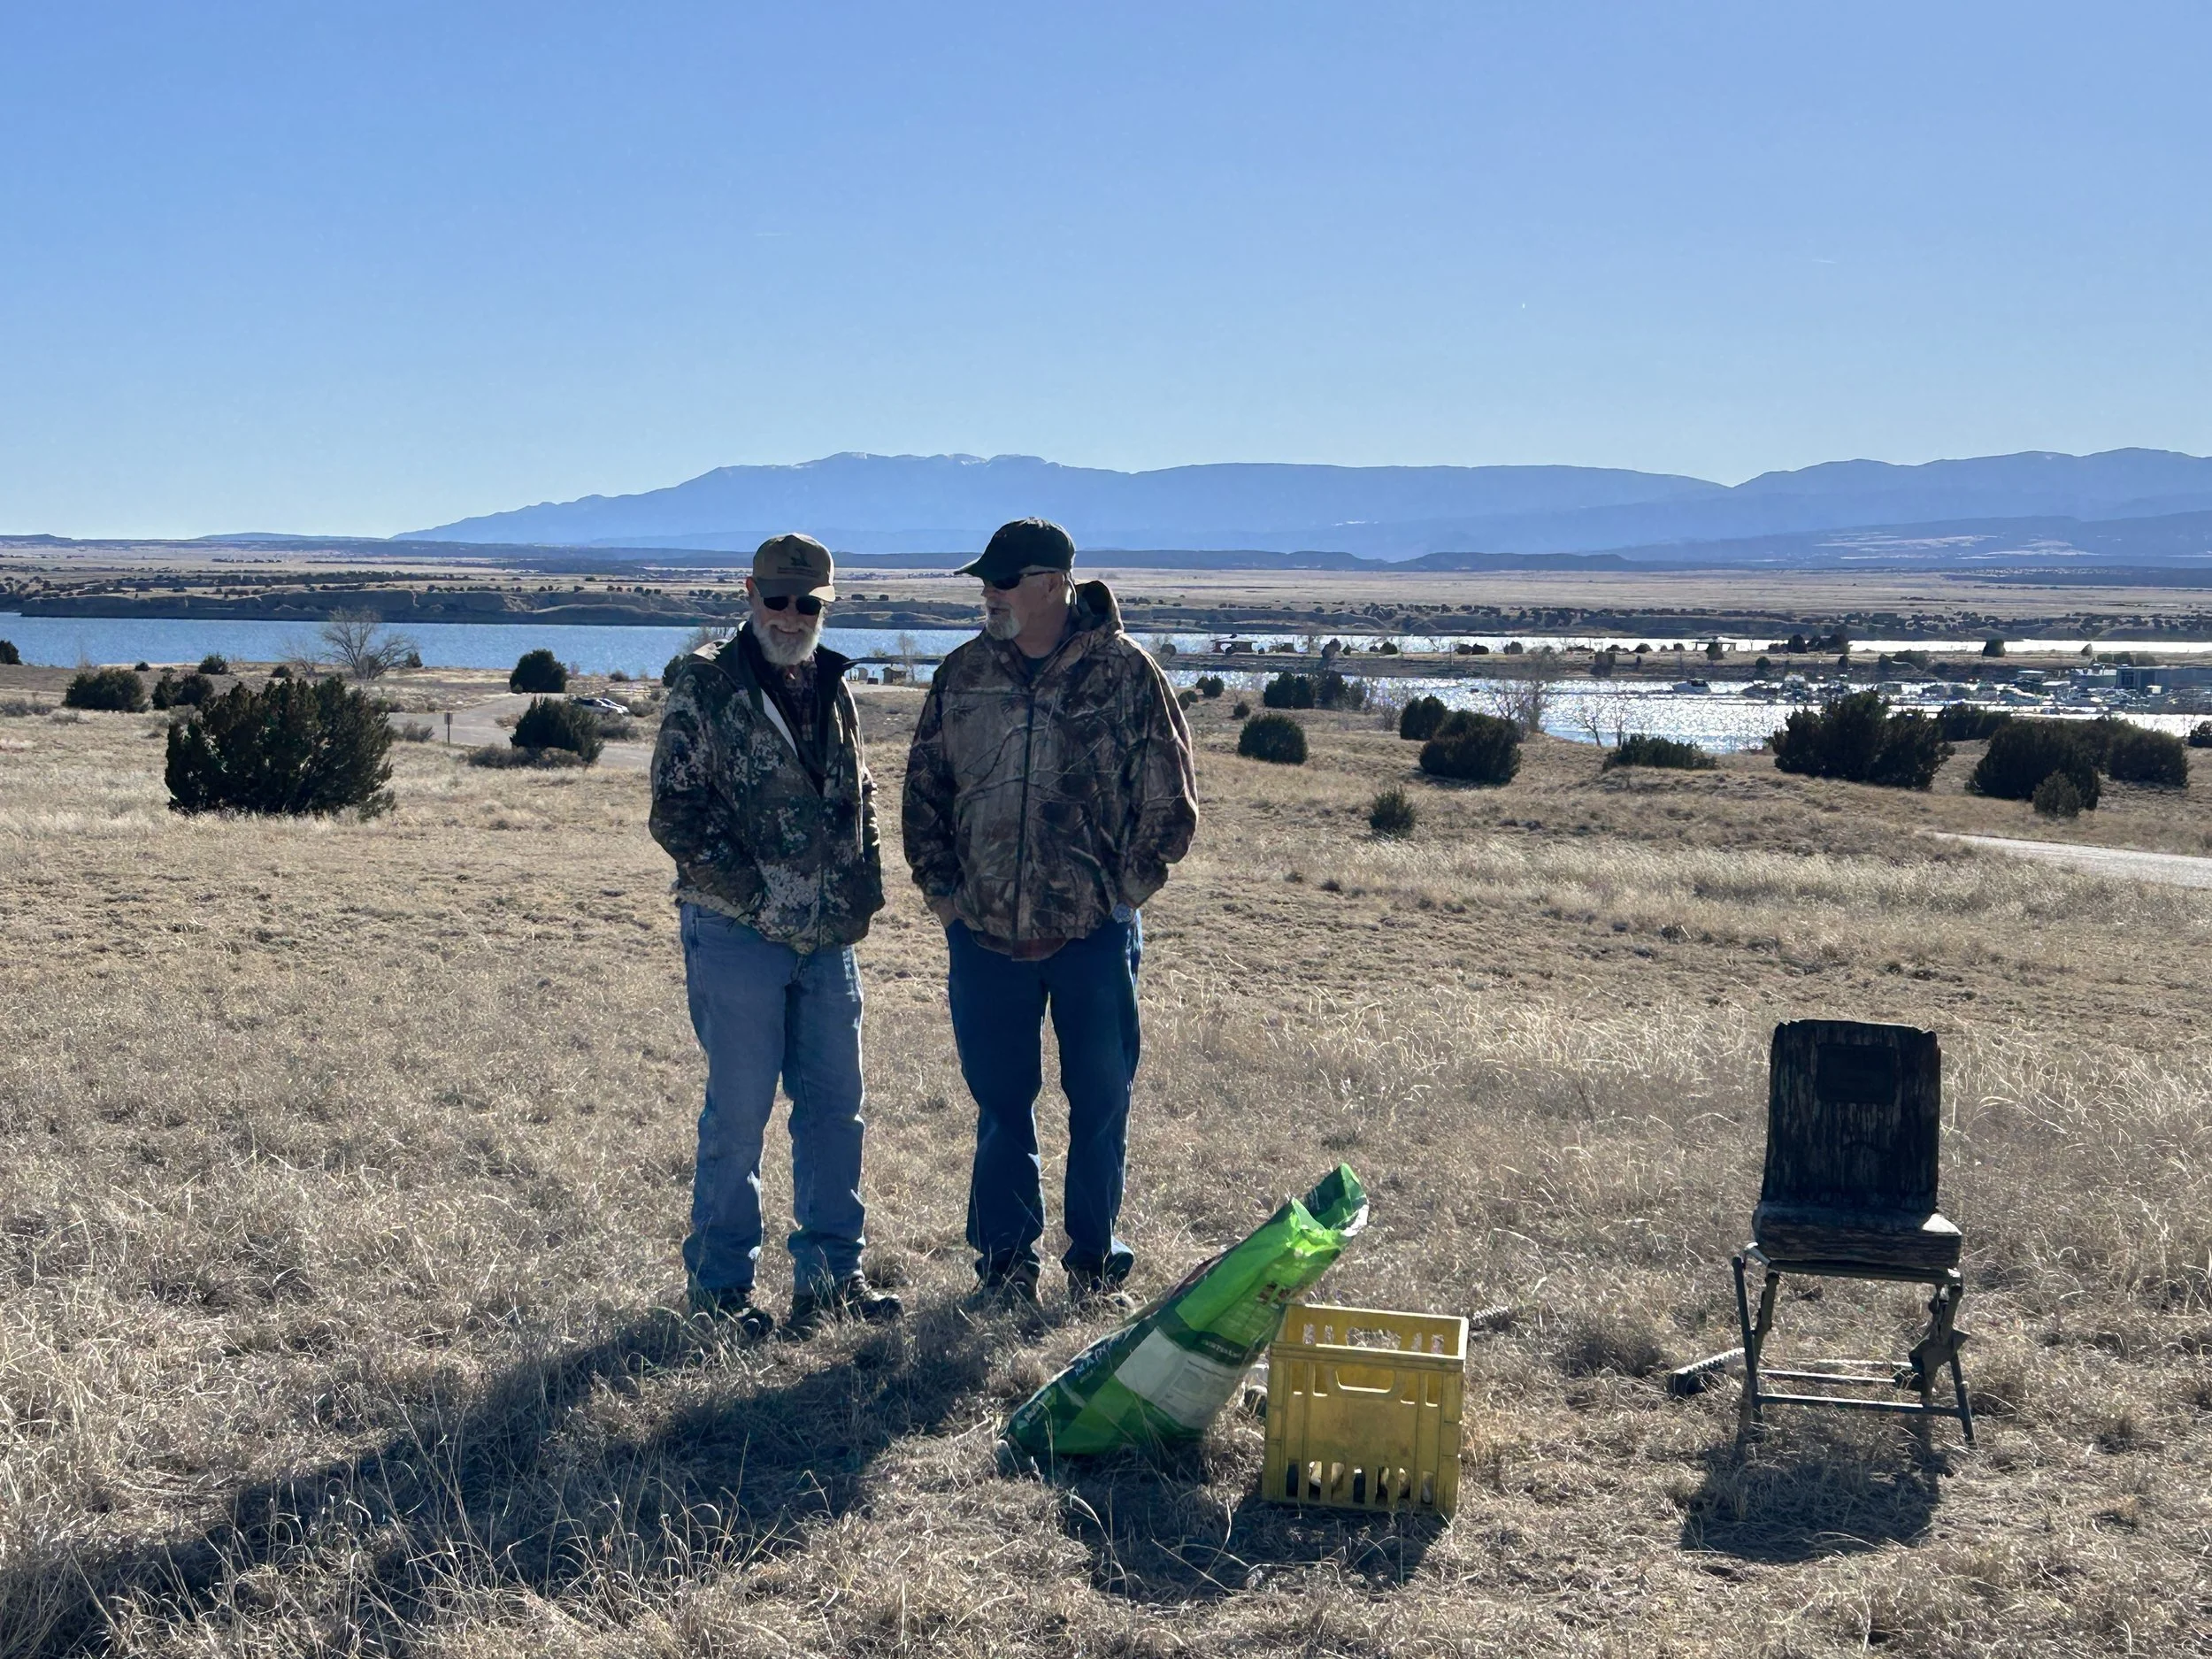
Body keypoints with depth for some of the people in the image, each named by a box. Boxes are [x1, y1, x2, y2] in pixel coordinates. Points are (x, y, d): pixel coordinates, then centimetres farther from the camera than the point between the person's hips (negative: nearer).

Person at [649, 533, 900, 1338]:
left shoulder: (832, 686, 13)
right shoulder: (706, 684, -6)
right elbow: (675, 810, -9)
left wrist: (863, 888, 8)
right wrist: (754, 891, -14)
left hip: (829, 937, 6)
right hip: (737, 933, -6)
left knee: (836, 1104, 10)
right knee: (739, 1111, 0)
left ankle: (832, 1270, 22)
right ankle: (719, 1281, 13)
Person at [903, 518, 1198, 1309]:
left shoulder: (1124, 672, -4)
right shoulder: (964, 674, 6)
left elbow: (1169, 799, 0)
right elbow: (924, 789, 13)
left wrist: (1123, 888, -3)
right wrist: (943, 889, 6)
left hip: (1094, 934, -2)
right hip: (984, 932, 3)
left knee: (1100, 1101, 6)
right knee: (999, 1099, 9)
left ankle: (1094, 1261, 20)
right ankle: (1005, 1258, 22)